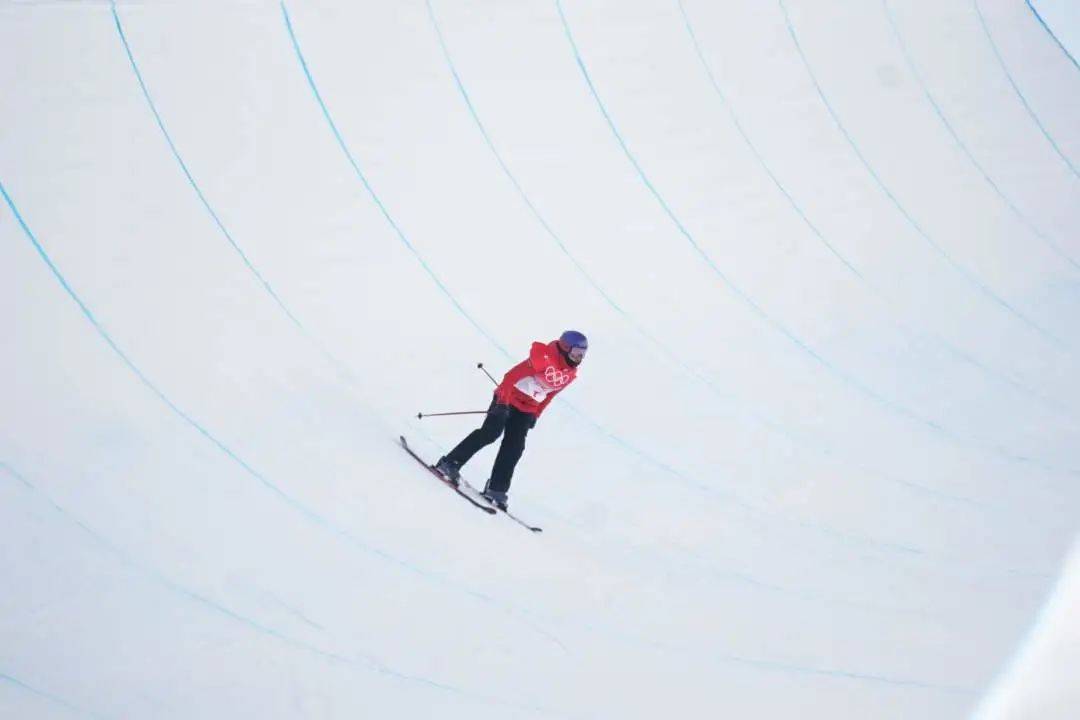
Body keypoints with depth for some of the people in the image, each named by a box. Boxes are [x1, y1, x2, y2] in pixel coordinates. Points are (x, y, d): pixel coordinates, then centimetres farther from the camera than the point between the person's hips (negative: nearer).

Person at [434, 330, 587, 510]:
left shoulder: (571, 373, 0)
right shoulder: (545, 357, -23)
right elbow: (511, 376, -23)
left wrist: (536, 414, 17)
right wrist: (503, 402, -25)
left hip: (527, 409, 6)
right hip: (508, 399, -6)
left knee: (514, 448, -2)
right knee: (490, 433, -16)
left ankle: (496, 489, 2)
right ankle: (450, 463, -8)